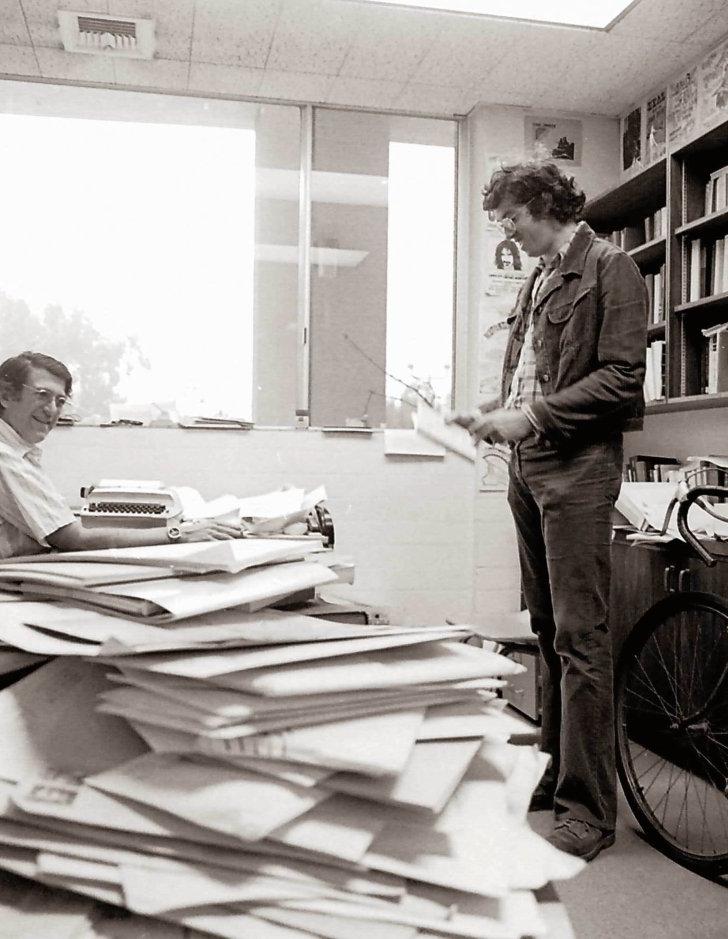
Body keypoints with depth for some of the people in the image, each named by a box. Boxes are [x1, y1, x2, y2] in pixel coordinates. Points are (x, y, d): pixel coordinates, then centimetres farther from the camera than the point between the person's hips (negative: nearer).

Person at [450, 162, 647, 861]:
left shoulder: (610, 270, -3)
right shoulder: (537, 281, 21)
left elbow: (620, 378, -13)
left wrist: (532, 416, -16)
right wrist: (492, 413, 8)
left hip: (577, 468, -8)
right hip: (526, 468, 8)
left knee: (579, 636, -7)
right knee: (548, 631, 13)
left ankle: (588, 808, 2)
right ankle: (556, 771, 25)